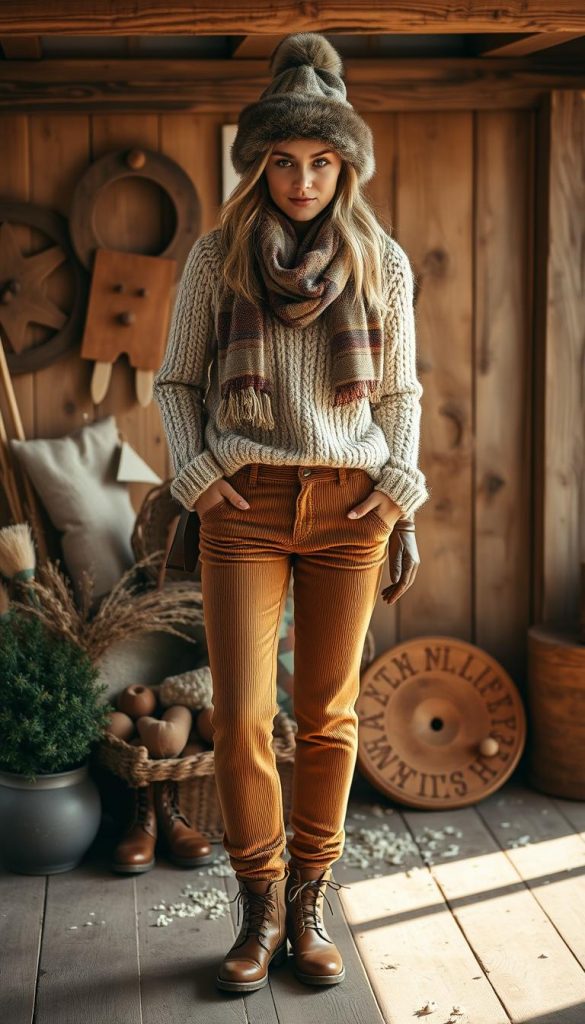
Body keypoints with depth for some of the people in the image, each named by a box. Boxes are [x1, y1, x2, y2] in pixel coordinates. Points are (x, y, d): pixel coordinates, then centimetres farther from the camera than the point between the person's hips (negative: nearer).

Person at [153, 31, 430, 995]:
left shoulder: (383, 263, 7)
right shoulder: (217, 256, 4)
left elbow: (401, 395, 12)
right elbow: (176, 382, 9)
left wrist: (404, 502, 2)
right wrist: (196, 471, -5)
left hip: (349, 505, 1)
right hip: (245, 505, -1)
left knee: (330, 714, 5)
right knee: (241, 717, -5)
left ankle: (309, 908, 20)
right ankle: (260, 909, 13)